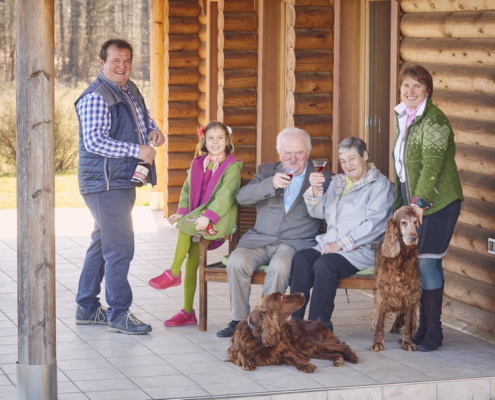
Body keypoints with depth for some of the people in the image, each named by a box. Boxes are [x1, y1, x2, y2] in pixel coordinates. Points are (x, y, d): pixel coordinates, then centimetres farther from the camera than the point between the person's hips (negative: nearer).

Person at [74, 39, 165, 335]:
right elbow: (93, 141, -23)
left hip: (123, 182, 10)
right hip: (105, 184, -10)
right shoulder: (96, 97, -16)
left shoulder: (130, 90, 13)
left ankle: (87, 308, 25)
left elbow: (142, 117, 30)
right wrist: (135, 150, -27)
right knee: (120, 247, -10)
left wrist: (153, 129, 6)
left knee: (102, 244, 16)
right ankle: (118, 313, -4)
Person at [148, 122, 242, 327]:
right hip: (197, 219, 6)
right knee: (191, 262, -4)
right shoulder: (197, 164, 15)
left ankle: (173, 273, -10)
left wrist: (208, 216, -29)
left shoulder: (232, 166, -6)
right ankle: (187, 312, 2)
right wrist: (181, 211, -3)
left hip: (220, 219, -6)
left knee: (184, 226, -28)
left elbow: (226, 195, -17)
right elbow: (187, 191, 16)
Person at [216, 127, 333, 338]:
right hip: (260, 239, 3)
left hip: (296, 242, -3)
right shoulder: (266, 171, 15)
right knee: (236, 262, -26)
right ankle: (238, 320, -14)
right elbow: (242, 197, -1)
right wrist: (270, 184, -17)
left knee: (279, 266, -34)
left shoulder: (321, 177, 9)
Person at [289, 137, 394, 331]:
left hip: (362, 250, -6)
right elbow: (319, 212, 21)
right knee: (301, 258, -23)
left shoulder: (380, 184, 0)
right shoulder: (337, 181, 22)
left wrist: (340, 244, -17)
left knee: (324, 264, -32)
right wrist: (315, 189, 0)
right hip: (329, 244, 6)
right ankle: (296, 320, -26)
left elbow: (374, 224, -12)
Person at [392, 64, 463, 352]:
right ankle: (423, 327, 15)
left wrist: (418, 201, -27)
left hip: (437, 202, -8)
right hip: (412, 202, 8)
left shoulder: (434, 120, -14)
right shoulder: (403, 118, 12)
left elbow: (432, 165, -22)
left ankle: (434, 333, -1)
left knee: (427, 262, -9)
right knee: (415, 263, 7)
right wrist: (402, 203, 16)